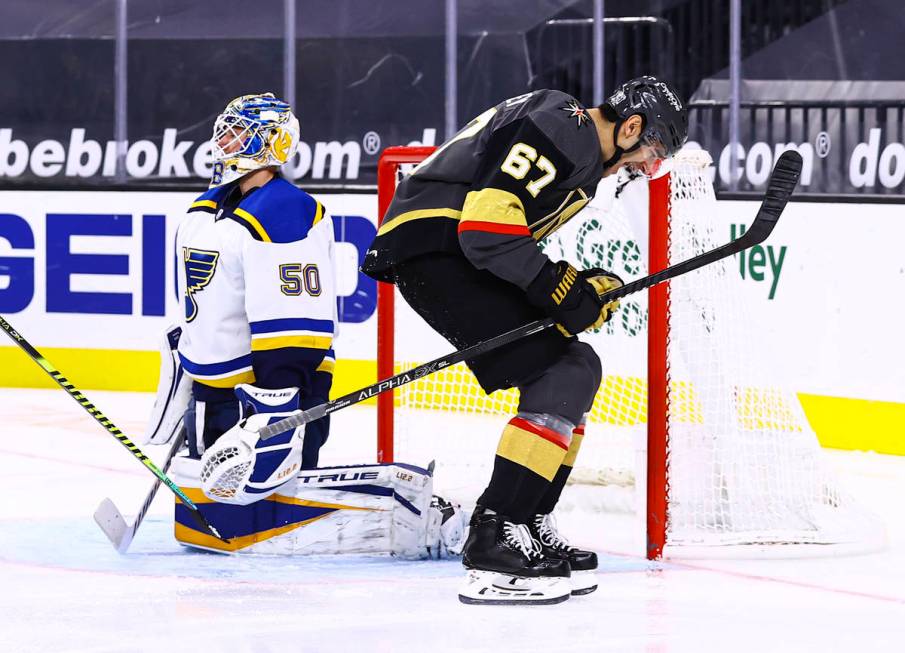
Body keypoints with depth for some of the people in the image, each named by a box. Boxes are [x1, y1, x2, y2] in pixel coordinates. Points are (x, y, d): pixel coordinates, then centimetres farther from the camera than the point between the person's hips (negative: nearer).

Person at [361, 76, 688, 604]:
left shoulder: (586, 160, 23)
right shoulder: (563, 127, -11)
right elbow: (487, 222, -22)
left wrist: (586, 288, 9)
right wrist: (561, 291, -19)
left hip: (466, 258, 11)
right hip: (434, 245, -11)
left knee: (576, 369, 15)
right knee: (564, 375, -16)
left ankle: (525, 526, 17)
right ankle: (494, 544, -21)